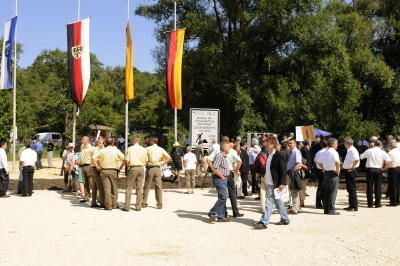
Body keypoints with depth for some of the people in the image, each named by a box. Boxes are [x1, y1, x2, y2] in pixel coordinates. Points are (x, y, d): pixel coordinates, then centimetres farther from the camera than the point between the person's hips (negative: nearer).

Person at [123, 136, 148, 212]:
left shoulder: (130, 149, -3)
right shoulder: (144, 149, 6)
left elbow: (126, 161, -8)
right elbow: (146, 161, 7)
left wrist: (128, 166, 11)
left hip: (132, 168, -3)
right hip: (141, 168, 3)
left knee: (129, 188, 2)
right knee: (139, 188, 7)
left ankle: (127, 206, -1)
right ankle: (138, 206, 8)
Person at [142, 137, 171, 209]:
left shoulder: (148, 149, -1)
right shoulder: (161, 149, 6)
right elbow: (169, 157, -1)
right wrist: (162, 163, 6)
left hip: (150, 168, -2)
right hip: (158, 168, 2)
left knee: (147, 186, 6)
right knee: (158, 186, 4)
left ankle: (144, 203, 9)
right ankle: (159, 204, 2)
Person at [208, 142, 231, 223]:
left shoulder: (224, 156, 17)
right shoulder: (219, 156, -15)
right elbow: (214, 168, -23)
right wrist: (222, 176, -17)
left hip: (224, 179, 10)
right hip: (219, 179, -10)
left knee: (222, 197, 10)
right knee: (223, 197, -13)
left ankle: (221, 216, 15)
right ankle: (212, 213, -6)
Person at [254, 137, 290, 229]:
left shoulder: (279, 155, -14)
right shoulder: (269, 155, 11)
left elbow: (283, 170, -16)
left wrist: (282, 183, -20)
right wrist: (264, 179, 15)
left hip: (274, 184, -9)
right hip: (268, 183, 9)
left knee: (269, 202, -7)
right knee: (278, 202, 16)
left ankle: (264, 222, -4)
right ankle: (285, 219, 27)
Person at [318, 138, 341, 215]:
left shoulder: (324, 152, 12)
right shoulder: (333, 152, -14)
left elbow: (320, 163, 19)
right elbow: (337, 162, -29)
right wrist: (337, 171, -17)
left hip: (326, 173, 8)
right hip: (333, 173, -8)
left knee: (326, 192, 10)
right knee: (333, 192, -4)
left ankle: (326, 209, 13)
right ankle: (331, 210, -5)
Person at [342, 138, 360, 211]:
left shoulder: (352, 150, -18)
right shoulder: (349, 150, 12)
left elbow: (356, 160, -31)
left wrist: (352, 168, -22)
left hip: (351, 171, -10)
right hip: (348, 171, 10)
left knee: (352, 189, -5)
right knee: (349, 188, 16)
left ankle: (354, 207, 1)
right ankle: (351, 205, 24)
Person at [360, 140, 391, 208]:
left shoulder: (369, 151, 1)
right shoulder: (382, 152, -2)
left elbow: (361, 157, 6)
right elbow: (388, 160, -13)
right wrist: (384, 168, -1)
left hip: (370, 169, 0)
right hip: (378, 170, 0)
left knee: (369, 186, 6)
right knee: (378, 187, 7)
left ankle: (370, 203, 7)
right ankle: (377, 203, 8)